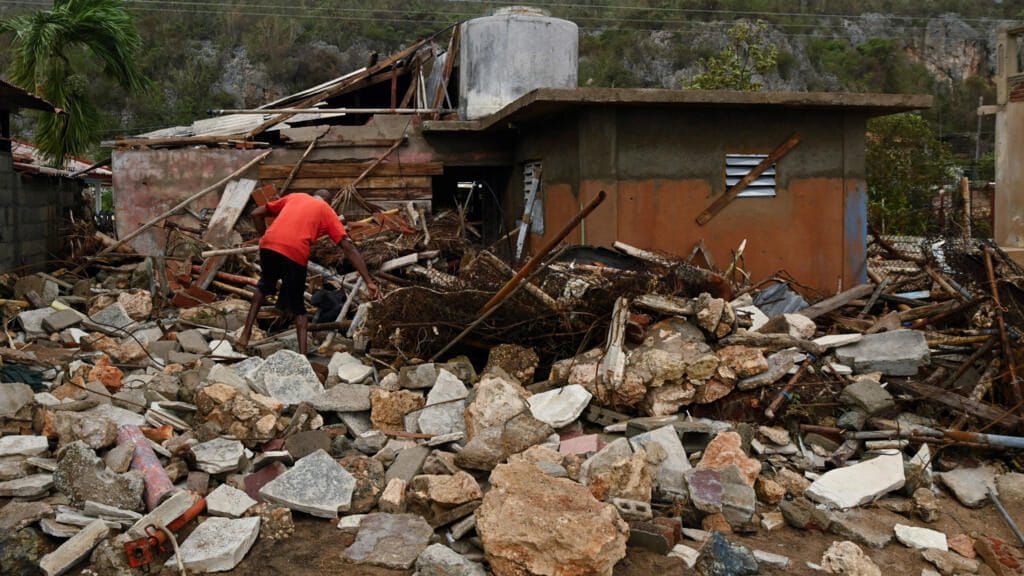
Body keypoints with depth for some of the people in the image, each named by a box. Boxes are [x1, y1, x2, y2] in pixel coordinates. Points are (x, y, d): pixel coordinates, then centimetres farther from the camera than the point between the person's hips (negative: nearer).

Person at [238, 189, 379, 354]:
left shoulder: (294, 196, 29)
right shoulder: (327, 211, 20)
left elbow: (256, 214, 27)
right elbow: (349, 248, 10)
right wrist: (369, 281, 6)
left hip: (268, 246, 3)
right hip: (295, 254, -2)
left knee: (264, 285, 33)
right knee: (297, 306, 17)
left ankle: (246, 333, 28)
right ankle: (302, 355, 6)